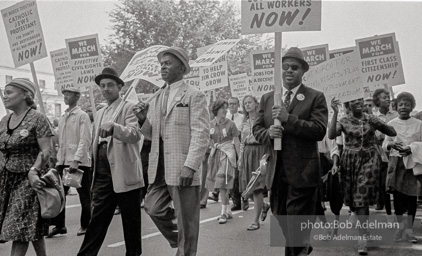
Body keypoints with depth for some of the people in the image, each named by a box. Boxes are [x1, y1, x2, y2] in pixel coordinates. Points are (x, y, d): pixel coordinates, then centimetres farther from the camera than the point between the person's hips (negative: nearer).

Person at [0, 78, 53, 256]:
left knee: (19, 228, -7)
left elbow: (46, 151, -15)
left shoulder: (37, 119, -8)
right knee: (31, 229, 8)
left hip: (28, 179, -6)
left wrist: (34, 171, -27)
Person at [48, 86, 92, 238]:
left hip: (79, 162, -6)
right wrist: (59, 160, 10)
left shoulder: (82, 116, -5)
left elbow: (85, 140, -14)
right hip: (63, 161, 6)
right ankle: (59, 225, 13)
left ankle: (85, 225, 17)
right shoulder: (63, 118, 15)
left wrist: (76, 160, -22)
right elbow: (61, 142, 18)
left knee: (84, 195, 5)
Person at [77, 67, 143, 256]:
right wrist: (94, 169, 18)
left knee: (130, 219, 5)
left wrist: (113, 126, -33)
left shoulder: (128, 108, -2)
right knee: (98, 217, 5)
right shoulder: (99, 114, 20)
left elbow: (135, 134, -17)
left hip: (124, 172, -6)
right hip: (103, 172, 6)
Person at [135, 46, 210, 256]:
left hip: (182, 168, -6)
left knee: (185, 221, 2)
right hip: (159, 168, 7)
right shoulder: (158, 98, 17)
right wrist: (143, 119, -1)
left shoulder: (194, 96, -4)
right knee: (153, 209, 8)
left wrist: (190, 166, -21)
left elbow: (200, 134, -11)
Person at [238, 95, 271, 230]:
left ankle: (256, 221, 1)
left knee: (257, 188, -6)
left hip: (260, 152, -6)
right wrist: (240, 159, 13)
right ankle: (264, 205, 35)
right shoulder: (245, 122, 15)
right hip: (247, 153, 6)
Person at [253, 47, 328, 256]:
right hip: (275, 170, 5)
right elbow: (257, 129, 10)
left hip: (301, 172, -5)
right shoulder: (267, 98, 11)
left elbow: (319, 130, -14)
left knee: (298, 222, 1)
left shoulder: (315, 97, -3)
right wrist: (268, 133, -13)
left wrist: (288, 118, -22)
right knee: (280, 216, 19)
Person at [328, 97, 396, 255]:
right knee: (353, 197, 8)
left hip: (369, 160, -1)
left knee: (362, 196, -12)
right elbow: (331, 135, -16)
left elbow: (393, 133, 5)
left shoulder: (371, 119, 5)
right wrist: (335, 113, -20)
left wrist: (379, 124, -13)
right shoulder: (344, 122, 3)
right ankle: (364, 225, 37)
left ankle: (362, 238, -7)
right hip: (350, 161, 1)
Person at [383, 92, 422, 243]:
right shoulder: (391, 124, 5)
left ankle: (409, 230, 8)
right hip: (396, 162, 0)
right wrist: (392, 145, -16)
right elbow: (384, 145, 7)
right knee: (397, 194, -2)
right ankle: (400, 226, 13)